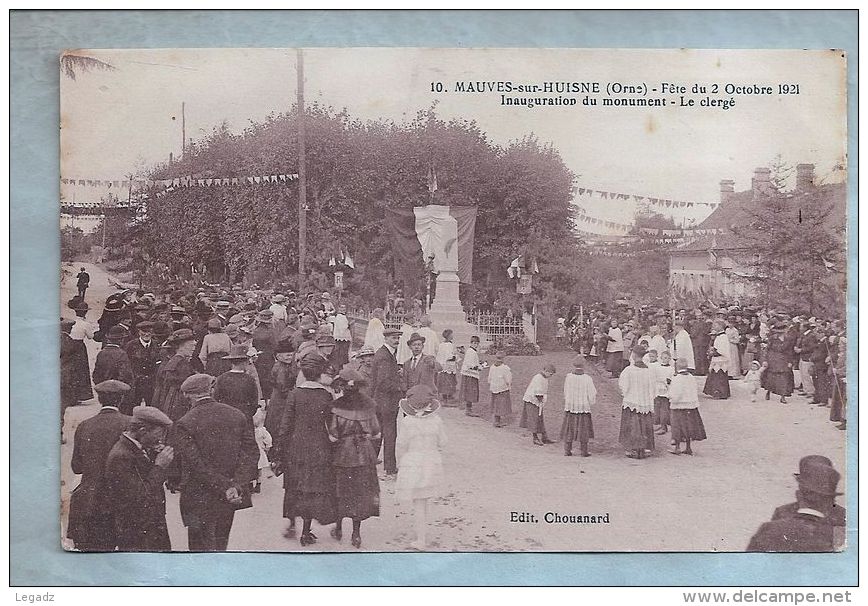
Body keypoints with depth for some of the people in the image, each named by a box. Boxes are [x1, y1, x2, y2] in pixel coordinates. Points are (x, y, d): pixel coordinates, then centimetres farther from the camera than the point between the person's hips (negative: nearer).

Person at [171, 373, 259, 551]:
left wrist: (225, 488, -18)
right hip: (228, 502, 5)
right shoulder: (238, 416, 0)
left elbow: (197, 465, -19)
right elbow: (251, 452, -5)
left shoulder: (183, 425, -12)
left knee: (203, 547, 5)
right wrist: (238, 485, -13)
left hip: (200, 500, -5)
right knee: (220, 545, 23)